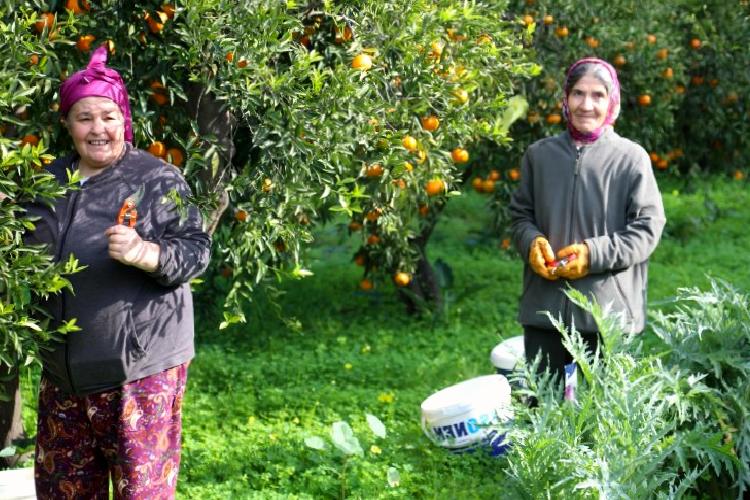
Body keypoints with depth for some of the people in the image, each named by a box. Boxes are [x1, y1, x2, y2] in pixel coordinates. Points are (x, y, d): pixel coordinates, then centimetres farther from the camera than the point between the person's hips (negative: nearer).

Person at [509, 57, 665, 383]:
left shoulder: (632, 158, -3)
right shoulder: (540, 154, 8)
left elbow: (648, 227, -4)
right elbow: (520, 215, 16)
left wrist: (595, 254, -14)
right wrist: (532, 243, -6)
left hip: (608, 309, -3)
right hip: (544, 306, 3)